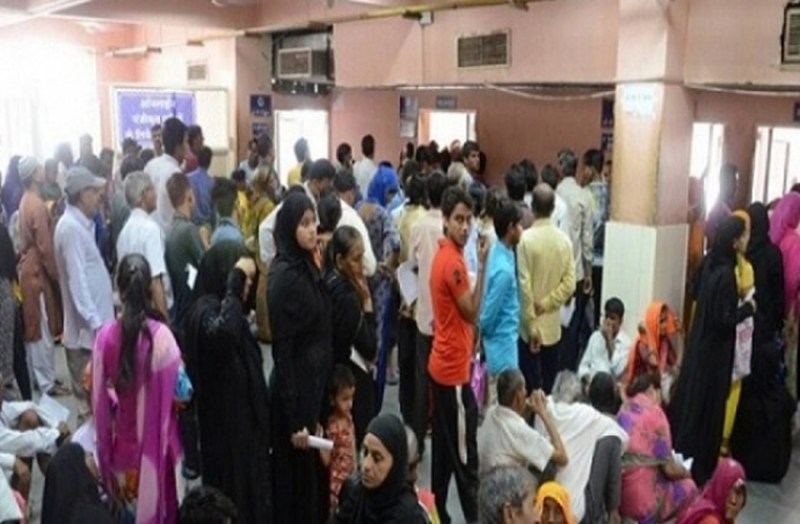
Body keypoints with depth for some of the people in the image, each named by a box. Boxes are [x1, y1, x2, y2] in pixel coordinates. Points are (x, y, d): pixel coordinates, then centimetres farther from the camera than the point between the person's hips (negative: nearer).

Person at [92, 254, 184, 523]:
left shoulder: (106, 336, -13)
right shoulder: (161, 335, -20)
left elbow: (99, 396, -4)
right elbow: (178, 391, -11)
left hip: (122, 440, 2)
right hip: (155, 439, -2)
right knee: (157, 501, 16)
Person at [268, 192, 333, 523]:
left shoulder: (307, 268, 6)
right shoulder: (285, 276, -18)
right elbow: (282, 352, -19)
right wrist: (294, 420, -19)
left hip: (314, 386, 8)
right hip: (295, 391, -8)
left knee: (311, 477, 19)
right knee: (295, 480, 6)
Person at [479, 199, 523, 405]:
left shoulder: (498, 252, 2)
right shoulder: (504, 269, -27)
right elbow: (489, 311, -19)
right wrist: (483, 330, -1)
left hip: (503, 341, 9)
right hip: (503, 344, -9)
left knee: (497, 405, 20)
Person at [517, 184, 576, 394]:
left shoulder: (525, 238, -14)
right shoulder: (564, 239, -2)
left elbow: (524, 285, -16)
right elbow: (569, 284, -5)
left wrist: (531, 324, -10)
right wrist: (545, 305, -2)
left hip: (530, 326, -4)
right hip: (553, 326, 4)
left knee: (531, 385, 4)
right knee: (550, 385, 13)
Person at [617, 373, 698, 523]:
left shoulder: (623, 411, 7)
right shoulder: (654, 413, -10)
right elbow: (670, 469, -8)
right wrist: (686, 472, 13)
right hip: (642, 502, -6)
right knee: (688, 486, 17)